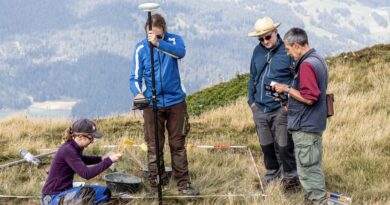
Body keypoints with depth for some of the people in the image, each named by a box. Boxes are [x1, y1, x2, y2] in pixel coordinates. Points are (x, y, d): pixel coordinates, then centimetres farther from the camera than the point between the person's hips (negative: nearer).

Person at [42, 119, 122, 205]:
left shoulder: (74, 147, 4)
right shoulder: (67, 150, -23)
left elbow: (80, 160, 30)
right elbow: (86, 174, -29)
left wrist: (101, 159, 14)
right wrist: (109, 161, -22)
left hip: (64, 194, 10)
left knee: (104, 192, 7)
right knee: (87, 192, -34)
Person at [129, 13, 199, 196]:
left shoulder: (174, 40, -4)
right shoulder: (141, 48, -3)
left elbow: (180, 52, -27)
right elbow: (135, 77, -5)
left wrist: (158, 43, -41)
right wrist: (138, 93, -26)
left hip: (176, 101, 0)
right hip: (152, 104, 0)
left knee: (178, 145, 6)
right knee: (154, 147, 2)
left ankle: (183, 184, 13)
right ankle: (156, 185, 11)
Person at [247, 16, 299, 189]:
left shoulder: (287, 51, -9)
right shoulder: (258, 51, 8)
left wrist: (289, 100, -13)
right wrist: (251, 100, 11)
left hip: (280, 108, -5)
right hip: (260, 108, 5)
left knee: (284, 146, -1)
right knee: (266, 146, 15)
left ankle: (290, 176, 16)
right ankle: (272, 173, 31)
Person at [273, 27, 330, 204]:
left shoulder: (307, 65, -21)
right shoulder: (318, 60, 11)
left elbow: (308, 98, -25)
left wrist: (287, 89, -14)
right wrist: (291, 98, 14)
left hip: (305, 127, -10)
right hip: (314, 124, 10)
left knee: (308, 170, -3)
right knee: (313, 167, 17)